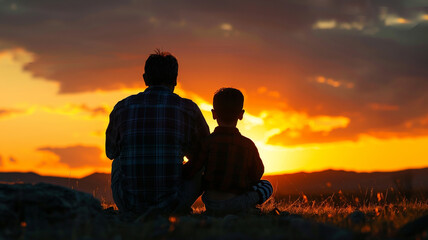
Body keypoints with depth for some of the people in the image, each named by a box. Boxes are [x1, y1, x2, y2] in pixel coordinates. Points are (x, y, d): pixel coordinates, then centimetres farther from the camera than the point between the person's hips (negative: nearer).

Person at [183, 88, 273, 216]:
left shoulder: (207, 142, -8)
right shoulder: (249, 145, -4)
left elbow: (189, 173, -6)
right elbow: (256, 176, 6)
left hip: (211, 204, 2)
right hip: (236, 204, -2)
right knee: (267, 186, 21)